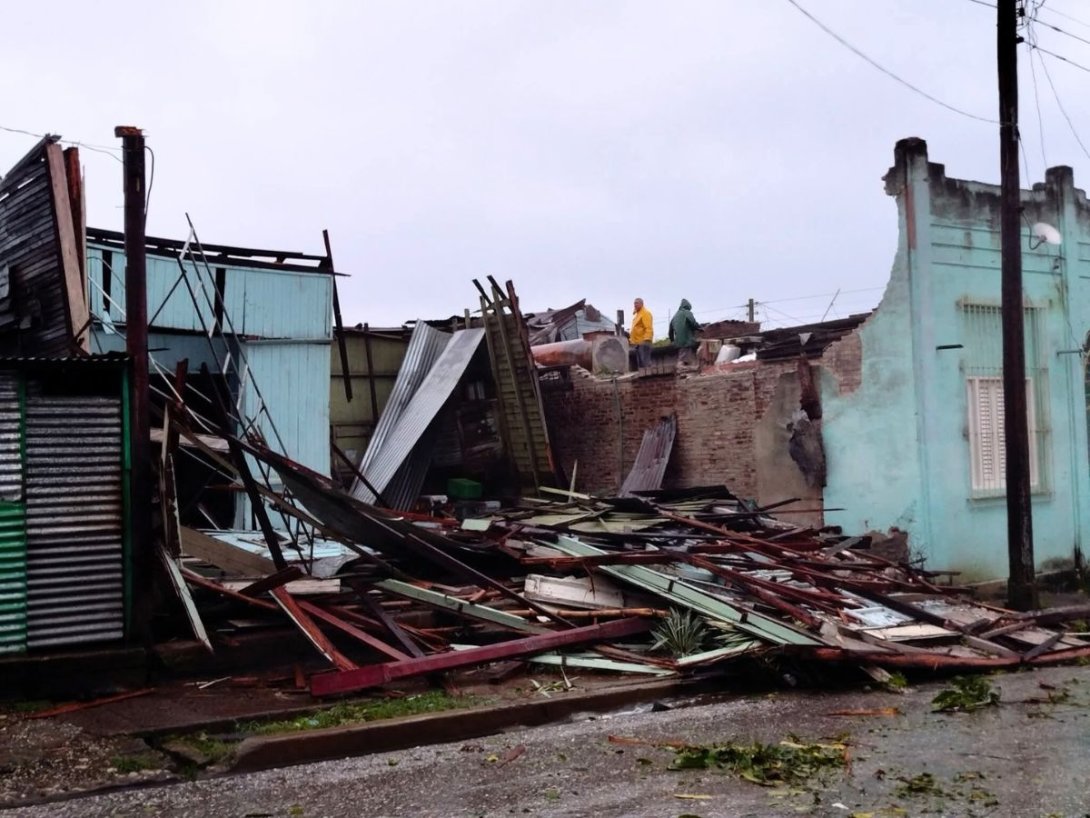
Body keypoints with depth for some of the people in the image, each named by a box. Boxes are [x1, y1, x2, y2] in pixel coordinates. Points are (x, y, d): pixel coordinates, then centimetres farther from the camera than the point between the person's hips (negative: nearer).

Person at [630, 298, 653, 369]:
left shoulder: (645, 313, -9)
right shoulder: (637, 313, 20)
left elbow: (648, 328, -18)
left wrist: (646, 339, -26)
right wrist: (631, 338, 22)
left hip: (643, 341, -10)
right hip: (638, 342, 10)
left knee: (645, 361, -12)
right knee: (639, 361, 11)